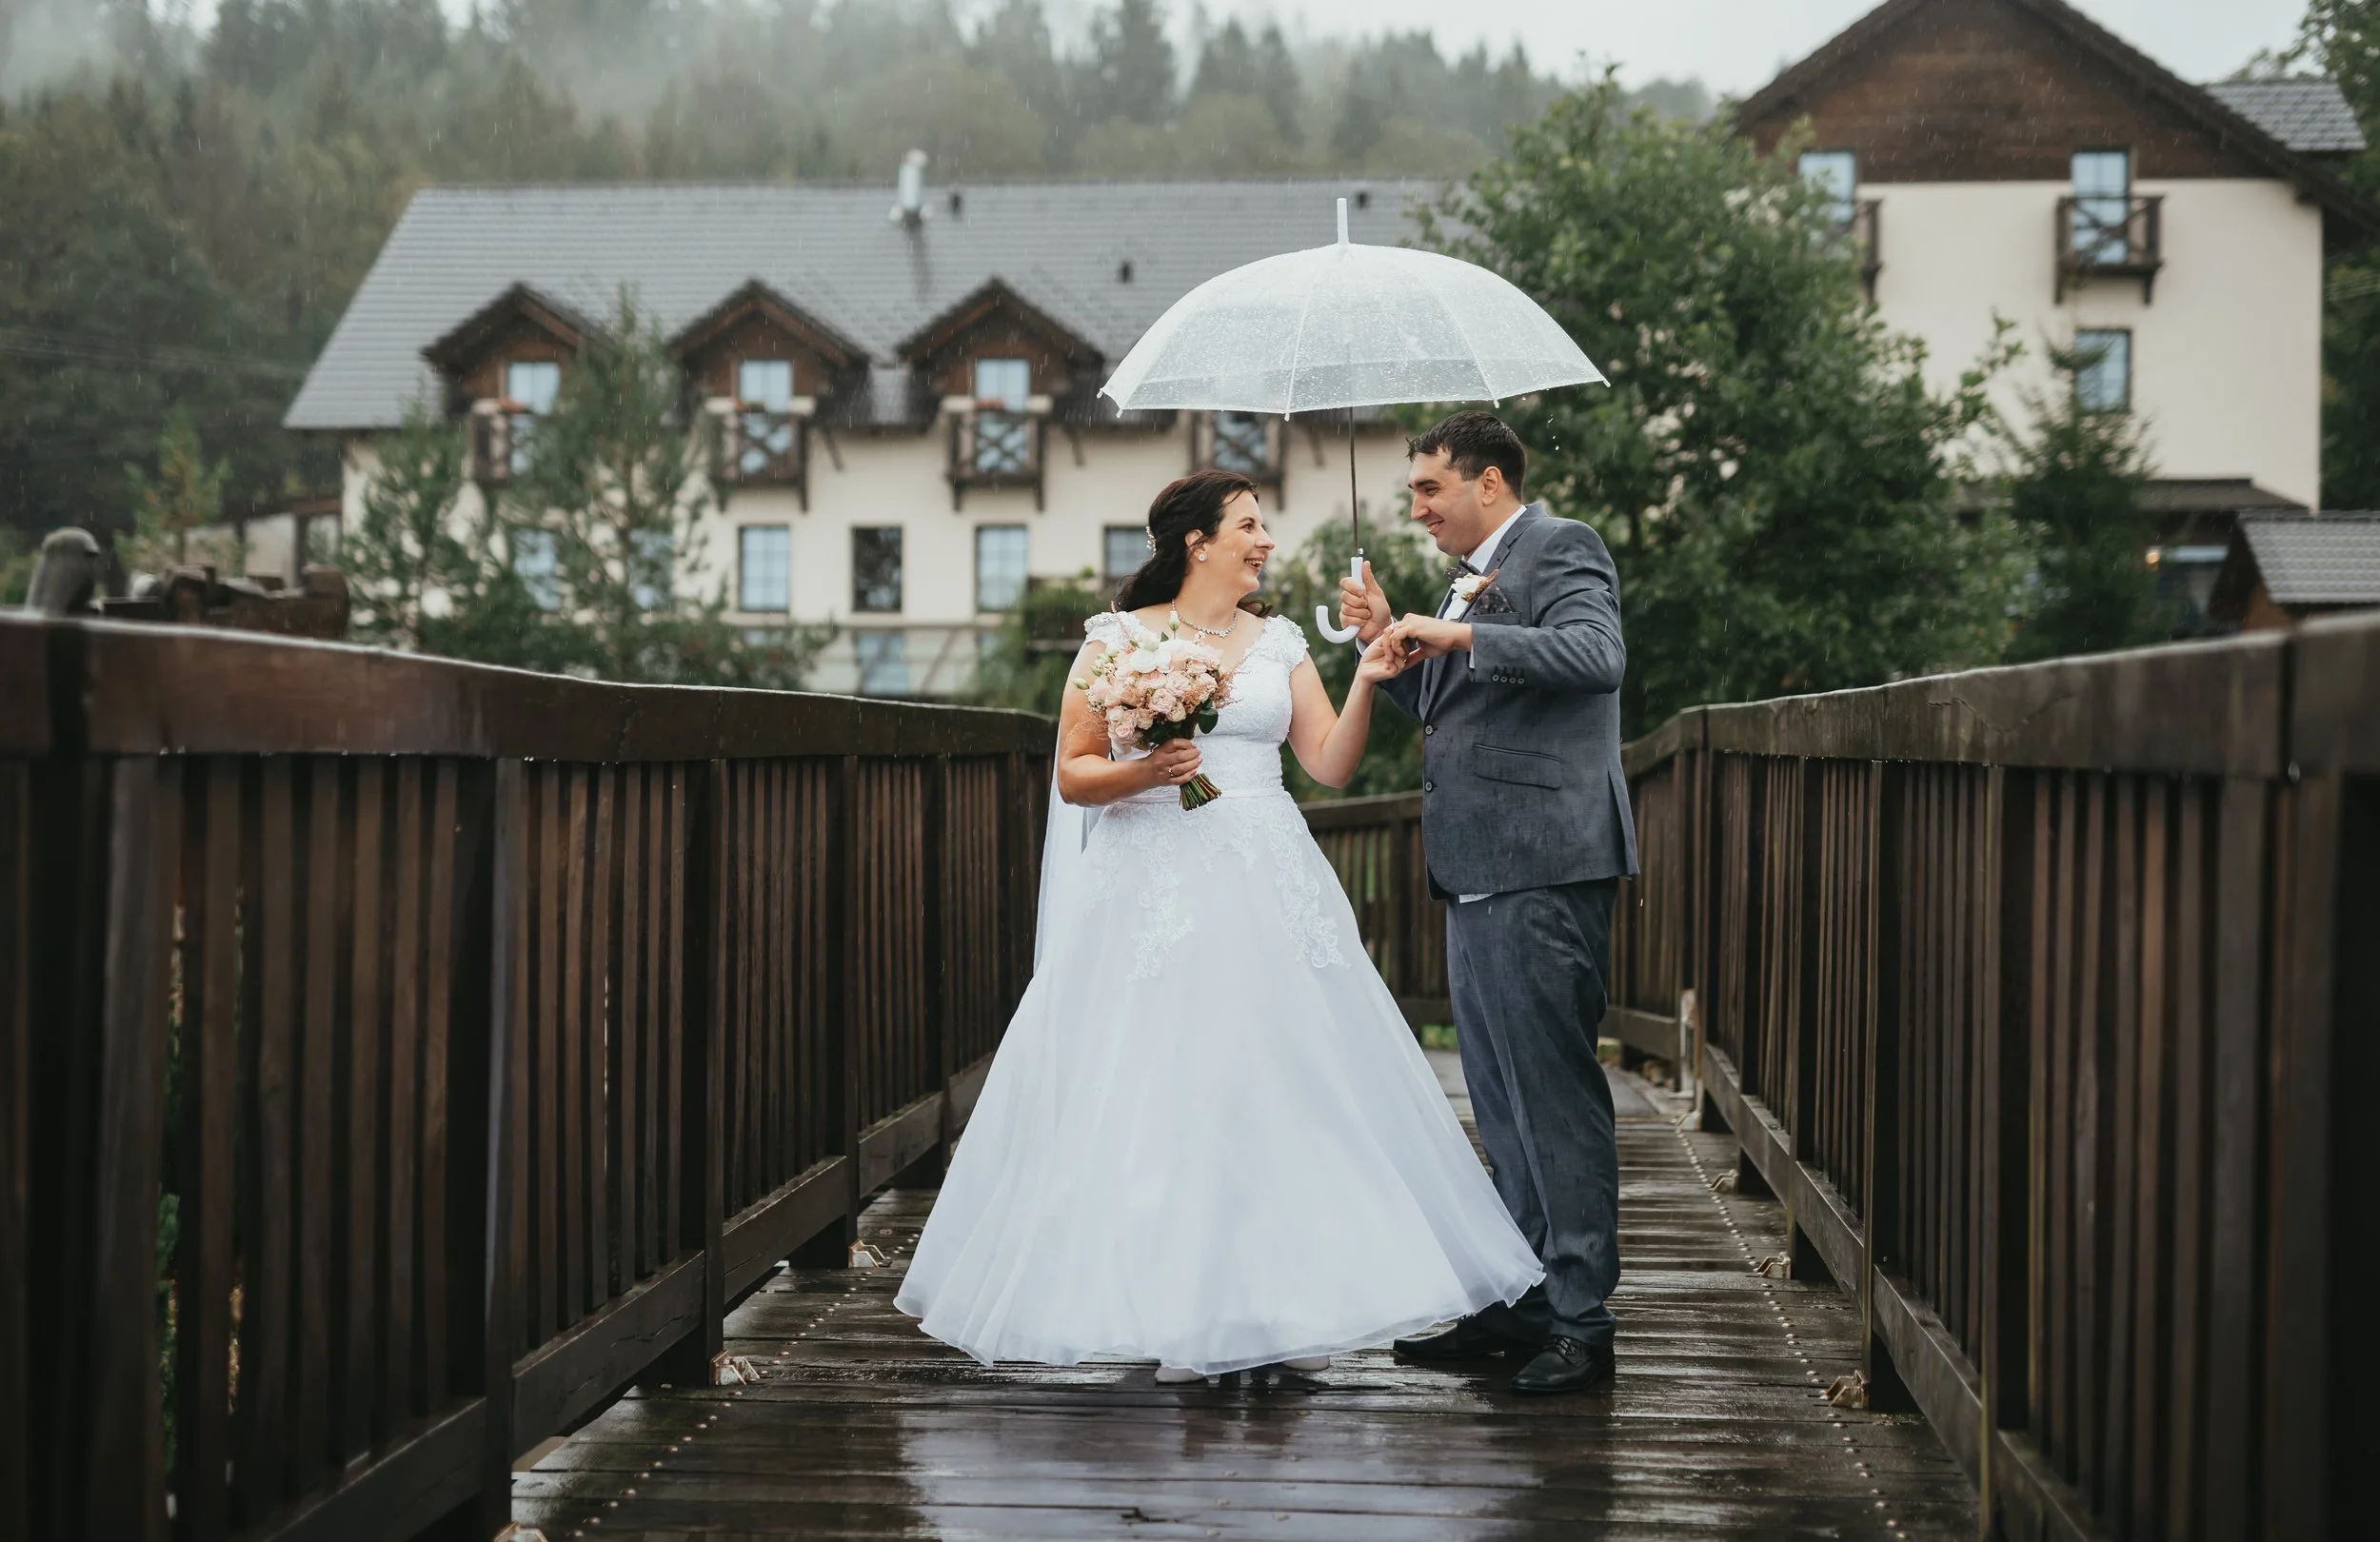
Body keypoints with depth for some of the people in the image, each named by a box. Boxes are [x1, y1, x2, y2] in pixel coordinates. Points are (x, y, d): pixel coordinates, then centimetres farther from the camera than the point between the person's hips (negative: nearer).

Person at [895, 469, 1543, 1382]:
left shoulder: (1281, 643, 14)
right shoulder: (1120, 639, 4)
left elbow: (1330, 765, 8)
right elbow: (1072, 774, 2)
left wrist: (1365, 684, -6)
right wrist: (1142, 774, -16)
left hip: (1272, 889, 3)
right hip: (1158, 887, -3)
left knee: (1284, 1083, -1)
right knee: (1162, 1089, -6)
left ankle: (1285, 1306, 5)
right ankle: (1180, 1317, 0)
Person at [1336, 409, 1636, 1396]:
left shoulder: (1560, 548, -6)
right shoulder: (1473, 576, 21)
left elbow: (1596, 655, -25)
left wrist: (1455, 635, -23)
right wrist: (1389, 642, 11)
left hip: (1541, 869, -10)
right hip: (1479, 871, 10)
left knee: (1554, 1090, -7)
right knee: (1501, 1100, 13)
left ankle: (1580, 1321, -2)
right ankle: (1518, 1304, 21)